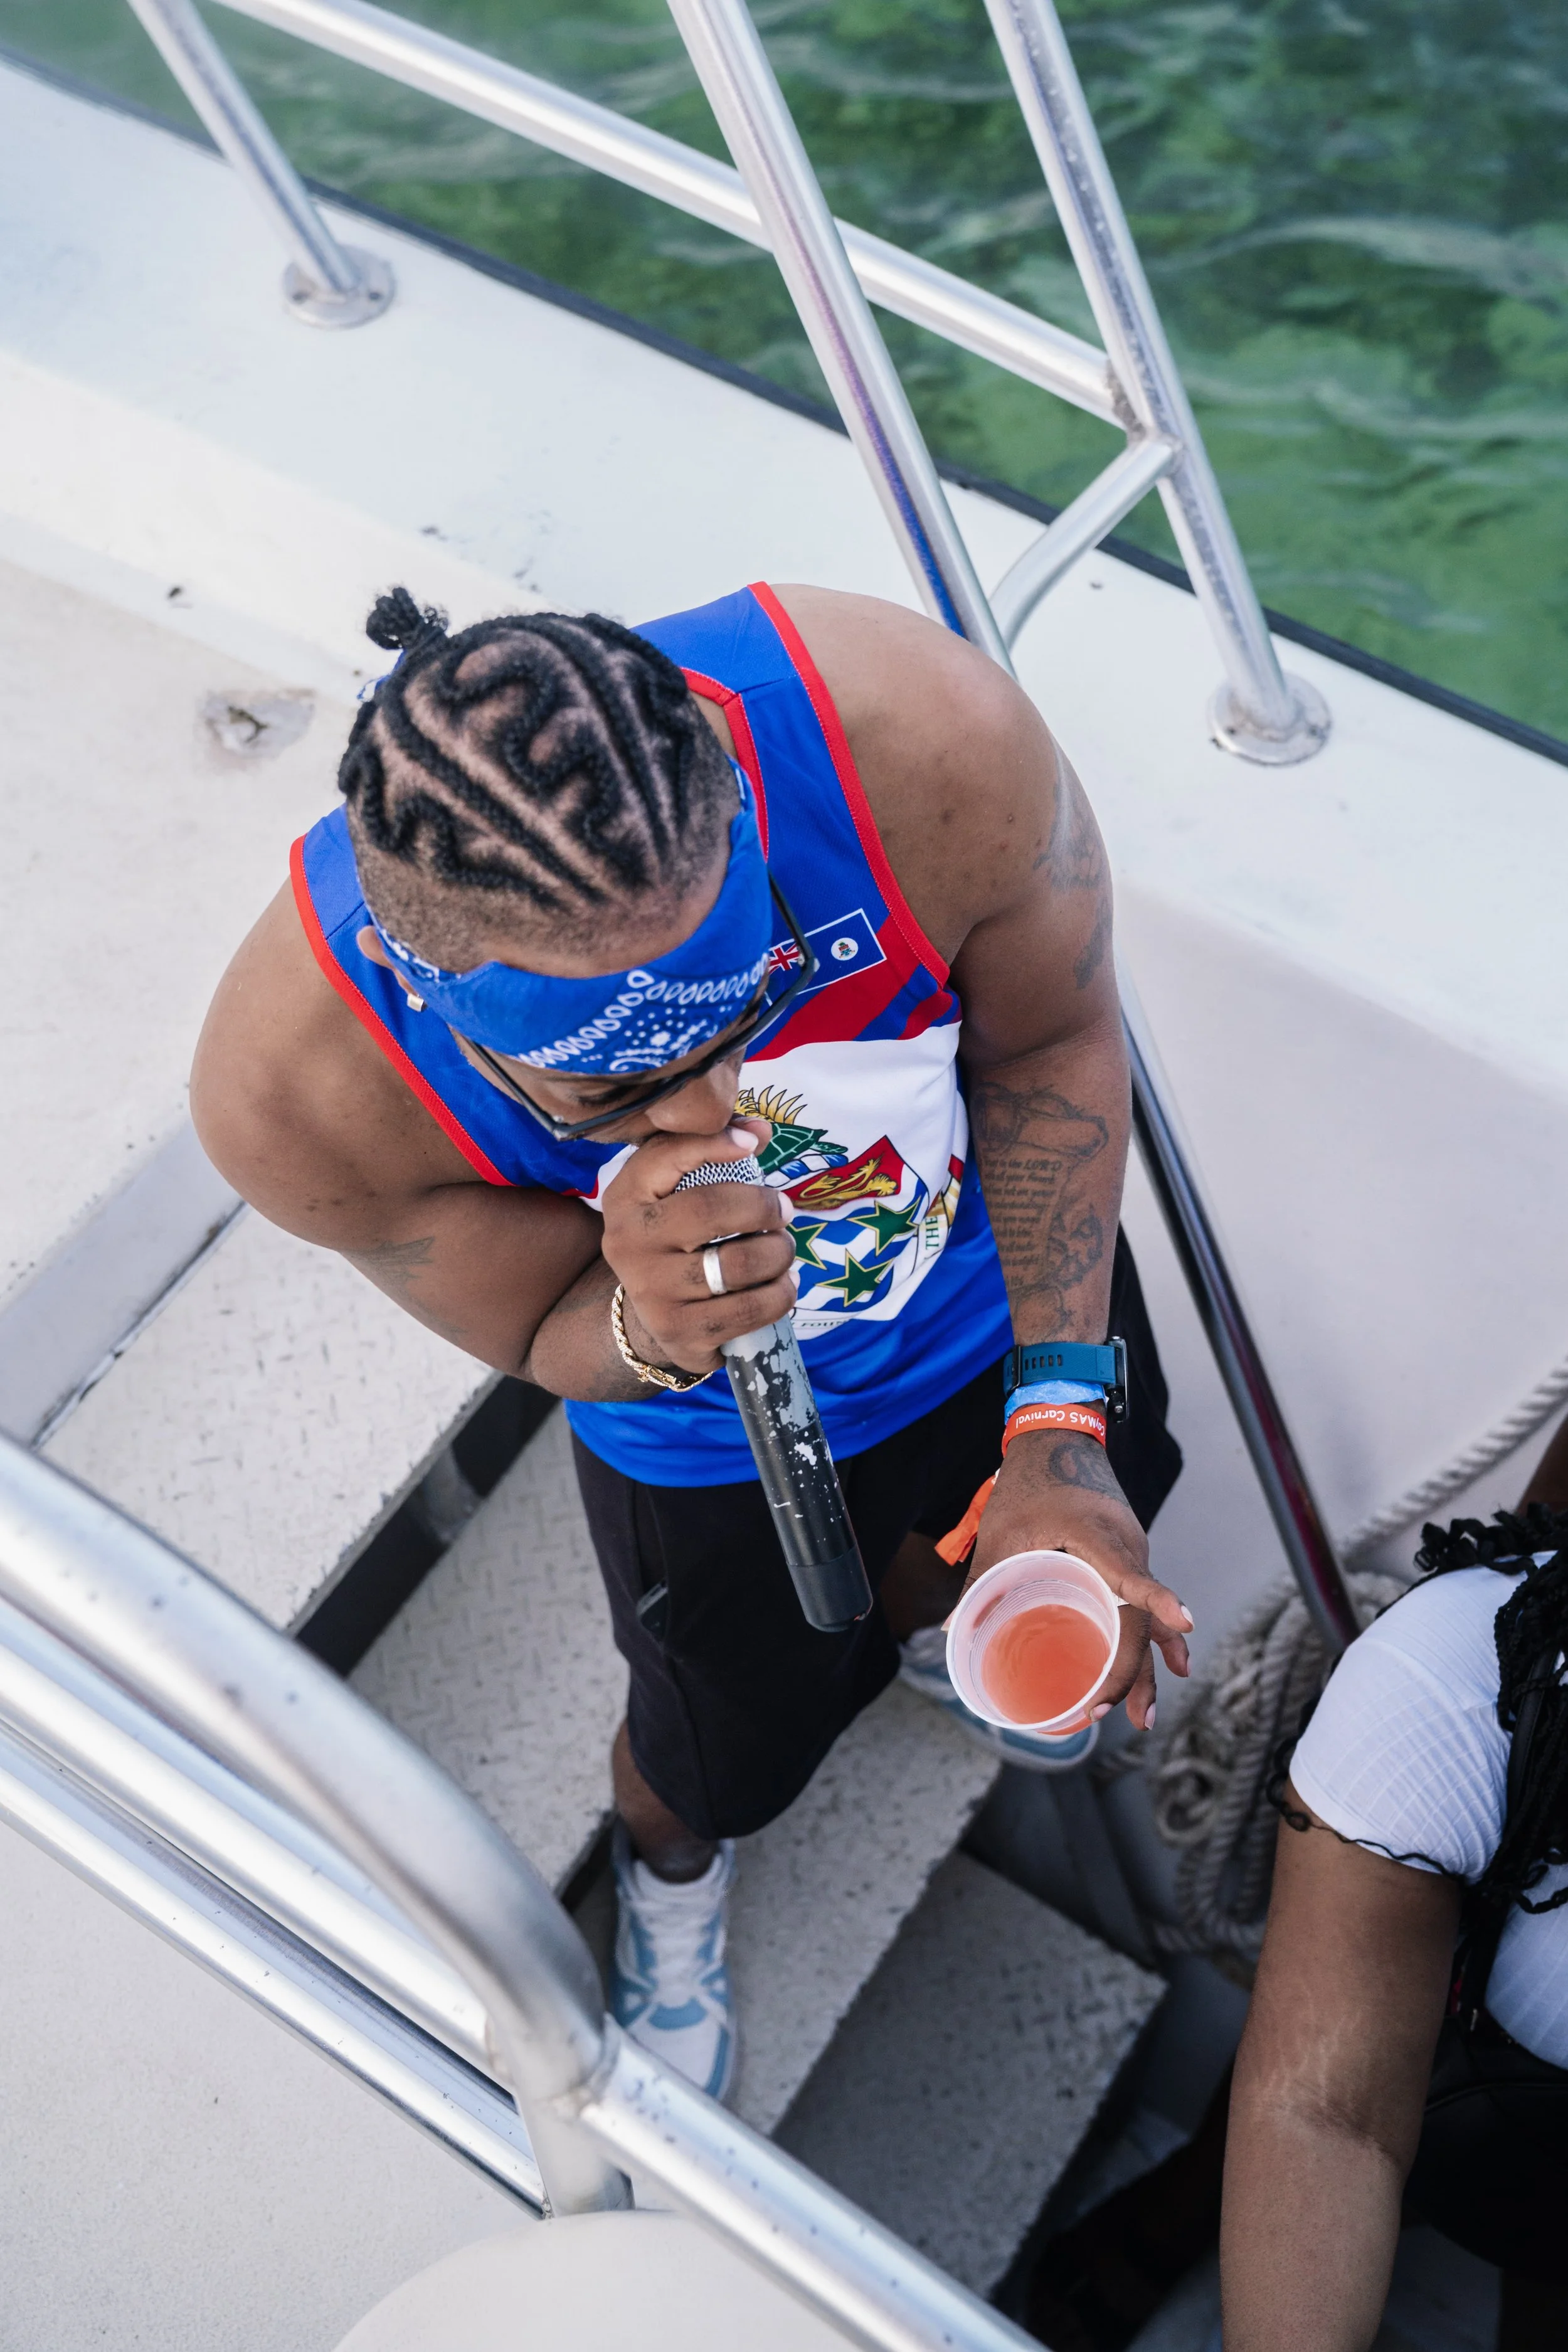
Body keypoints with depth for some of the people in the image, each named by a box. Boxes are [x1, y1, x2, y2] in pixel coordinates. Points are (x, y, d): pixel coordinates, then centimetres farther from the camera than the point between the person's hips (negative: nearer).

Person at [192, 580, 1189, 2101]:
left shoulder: (927, 737, -42)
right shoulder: (288, 1093, -40)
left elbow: (1049, 1039, -20)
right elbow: (546, 1341, -19)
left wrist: (1059, 1432, -23)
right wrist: (646, 1331, -45)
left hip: (999, 1302, 2)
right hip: (709, 1445, -1)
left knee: (965, 1540, 34)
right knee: (722, 1752, 24)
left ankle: (924, 1635, 74)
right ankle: (669, 1871, 64)